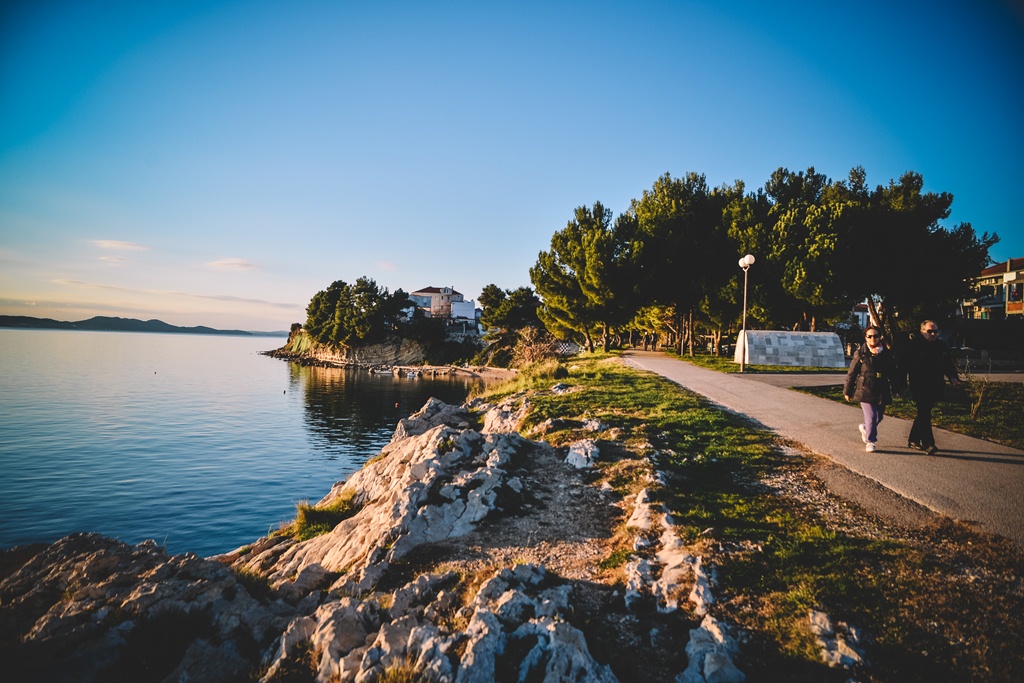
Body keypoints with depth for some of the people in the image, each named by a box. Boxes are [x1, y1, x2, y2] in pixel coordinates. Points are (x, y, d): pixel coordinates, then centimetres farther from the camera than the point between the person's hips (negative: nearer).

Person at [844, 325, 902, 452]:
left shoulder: (887, 353, 4)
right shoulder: (860, 353, -4)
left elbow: (893, 373, 13)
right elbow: (852, 373, -1)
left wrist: (897, 388, 11)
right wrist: (847, 391, 0)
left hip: (882, 392, 4)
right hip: (865, 391, -4)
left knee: (879, 417, 11)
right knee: (871, 417, -6)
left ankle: (864, 428, 42)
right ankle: (869, 441, 12)